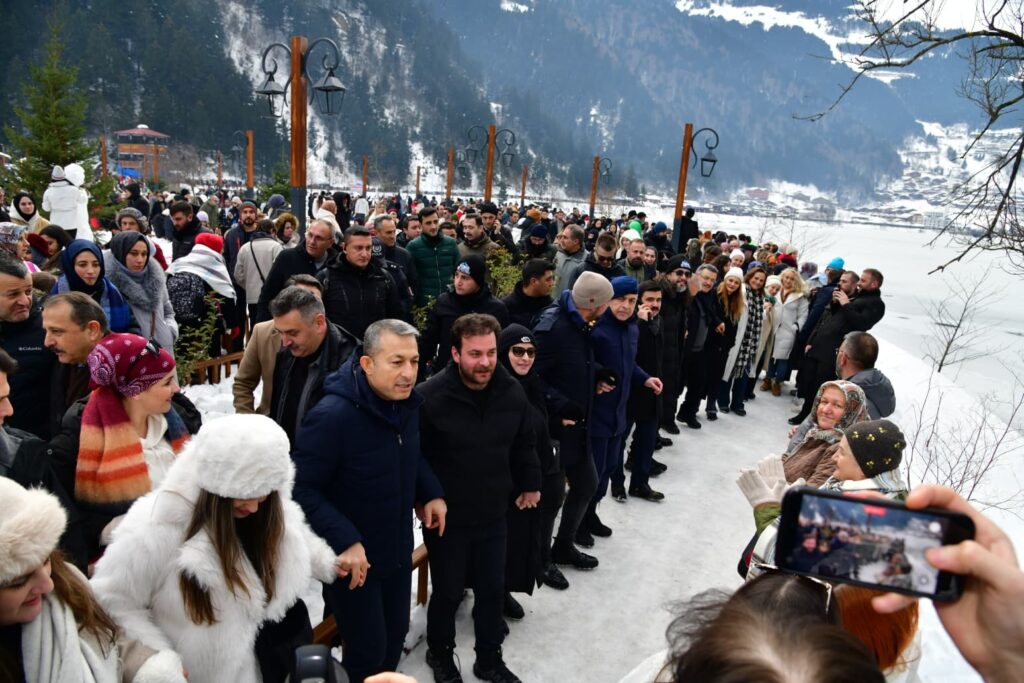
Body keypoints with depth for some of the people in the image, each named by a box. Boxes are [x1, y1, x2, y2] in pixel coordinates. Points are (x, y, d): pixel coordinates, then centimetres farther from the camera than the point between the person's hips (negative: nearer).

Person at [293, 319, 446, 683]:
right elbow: (302, 489, -26)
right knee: (368, 649, 7)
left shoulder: (407, 401, -5)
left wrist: (431, 493, -2)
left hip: (398, 549, 7)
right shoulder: (332, 415, -29)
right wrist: (344, 541, -31)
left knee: (396, 634, 24)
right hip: (352, 557, -7)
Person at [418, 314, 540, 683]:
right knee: (448, 592, 14)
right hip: (447, 517, -4)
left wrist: (529, 484, 17)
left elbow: (524, 444, 10)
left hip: (493, 514, 4)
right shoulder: (431, 396, -22)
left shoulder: (512, 392, -6)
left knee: (492, 591, 17)